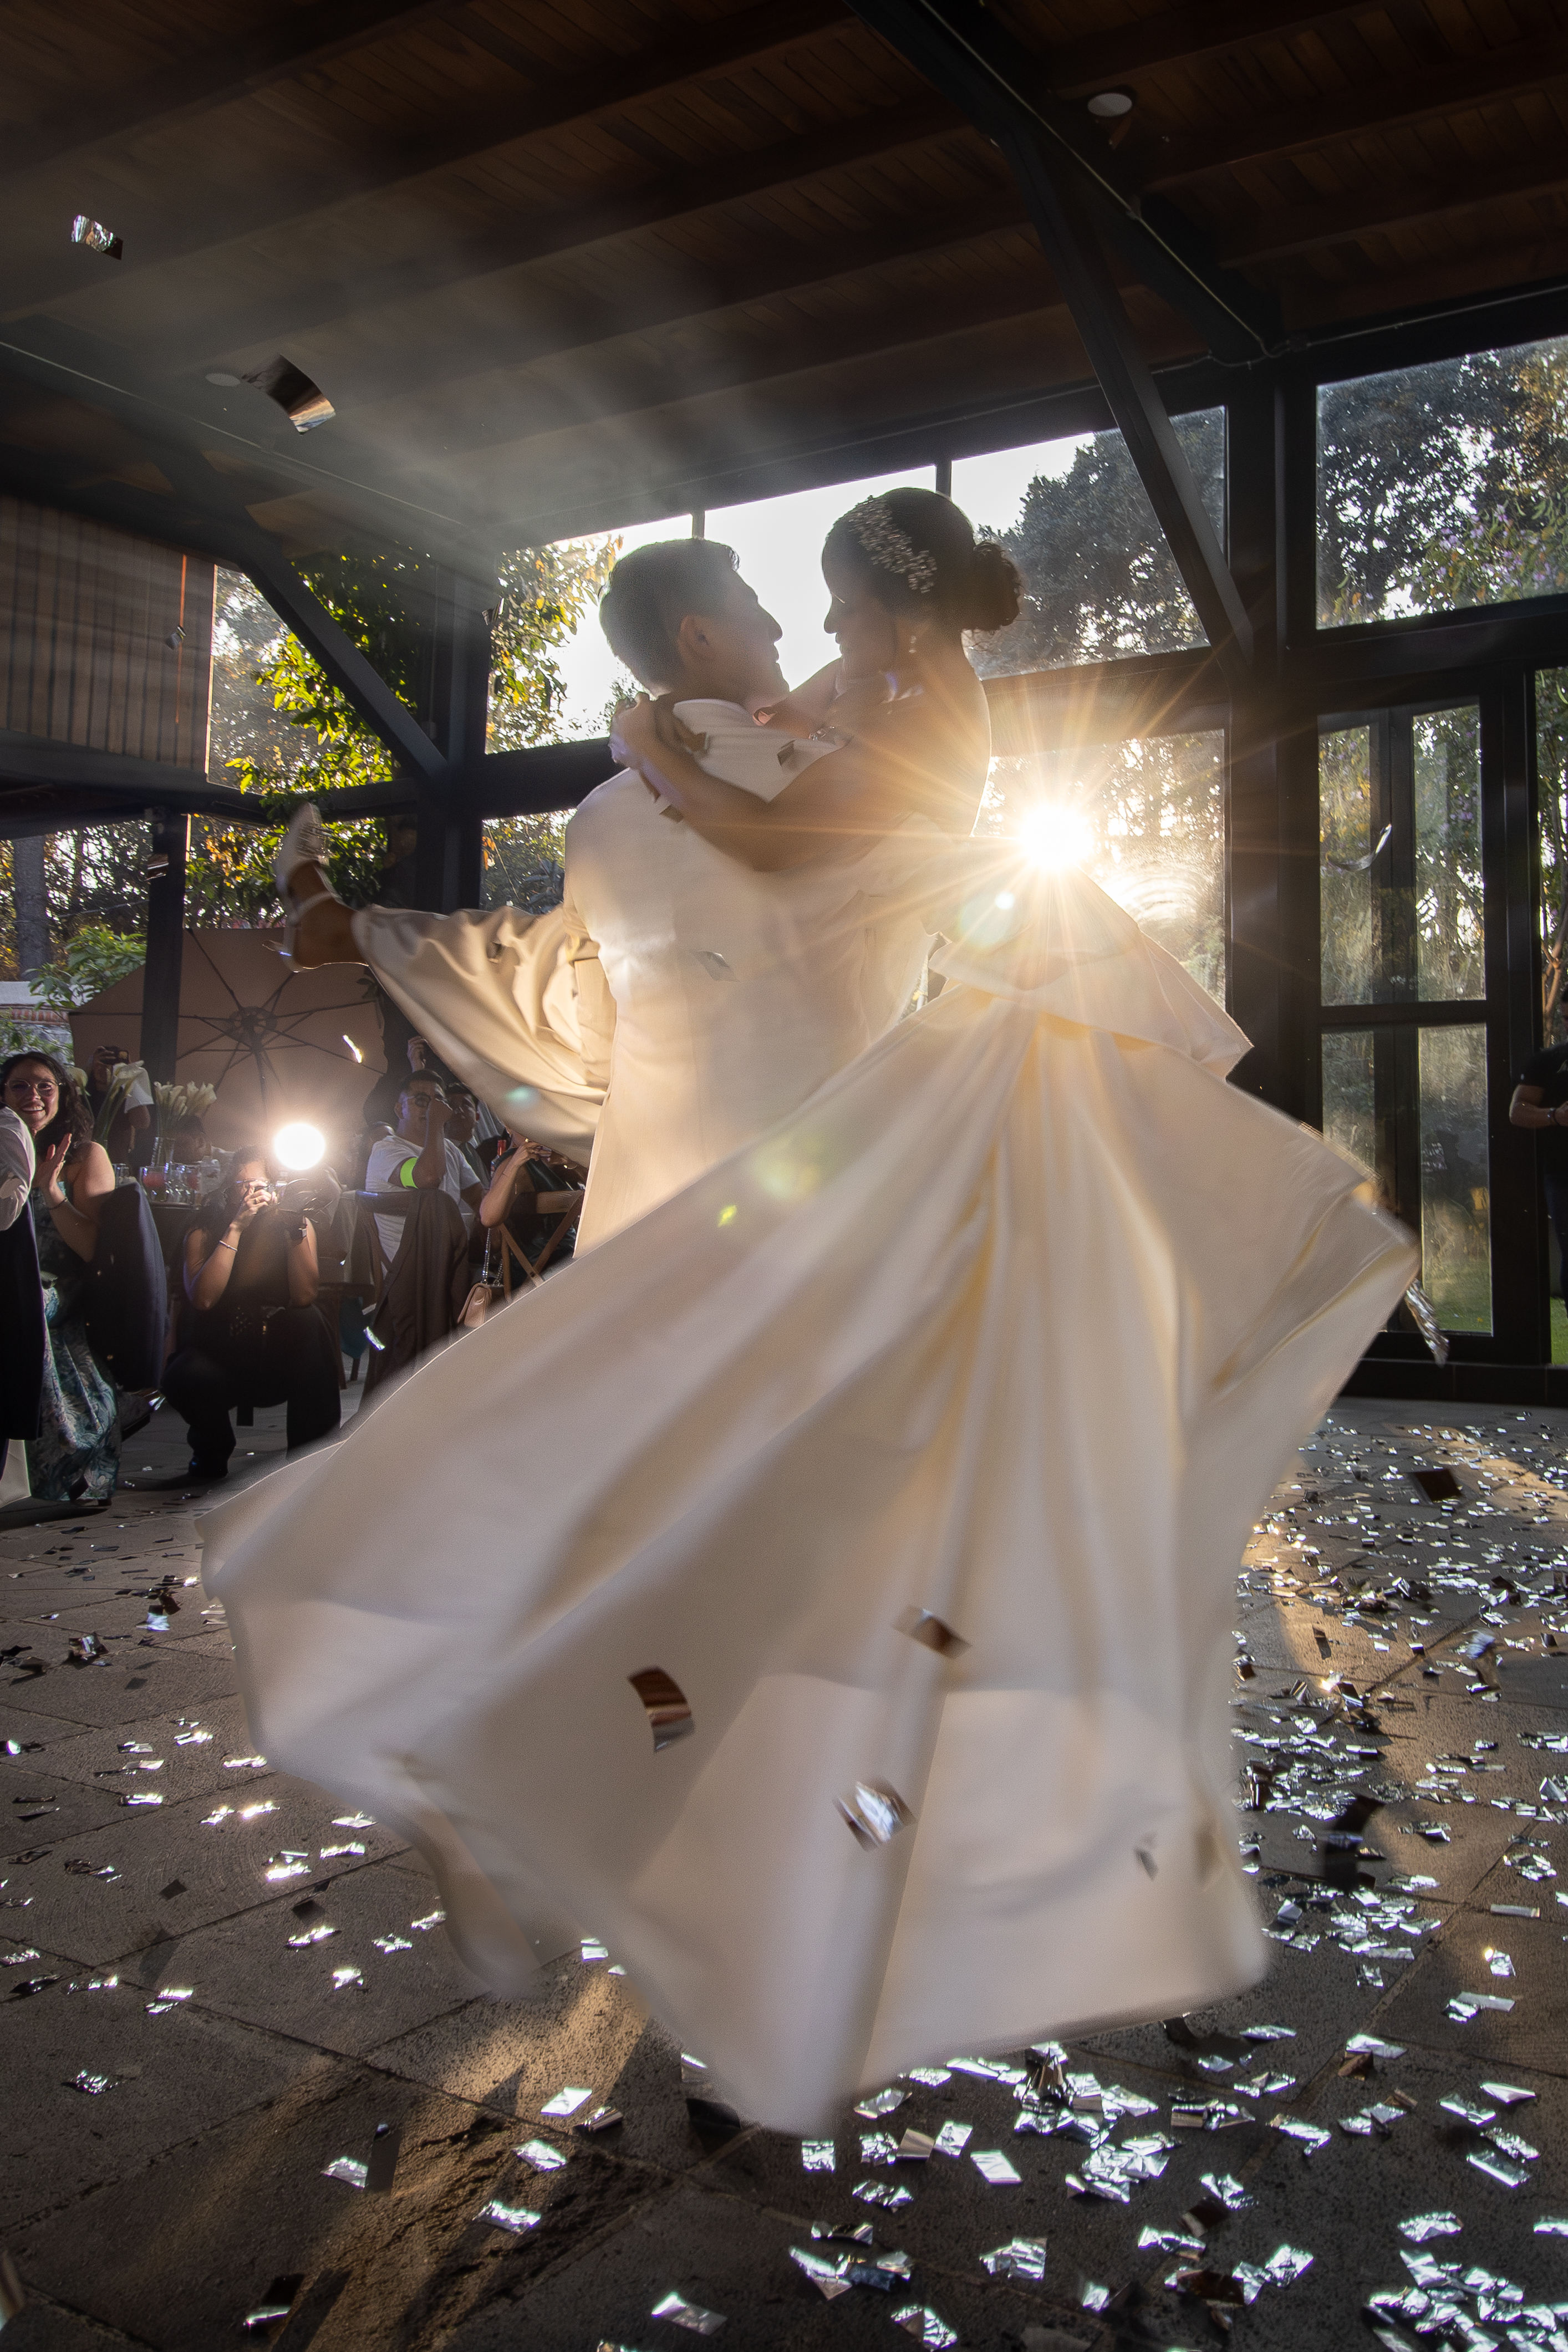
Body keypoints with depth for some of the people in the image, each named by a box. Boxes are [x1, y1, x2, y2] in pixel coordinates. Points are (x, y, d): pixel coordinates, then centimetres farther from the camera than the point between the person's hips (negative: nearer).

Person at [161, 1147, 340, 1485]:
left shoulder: (294, 1223, -4)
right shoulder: (205, 1227, -6)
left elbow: (304, 1297, -20)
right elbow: (202, 1299, -25)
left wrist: (297, 1228, -27)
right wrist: (236, 1227, -28)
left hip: (279, 1363, 1)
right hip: (215, 1356, 0)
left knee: (309, 1319, -31)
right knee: (186, 1377, -34)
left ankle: (312, 1454, -21)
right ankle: (211, 1454, 3)